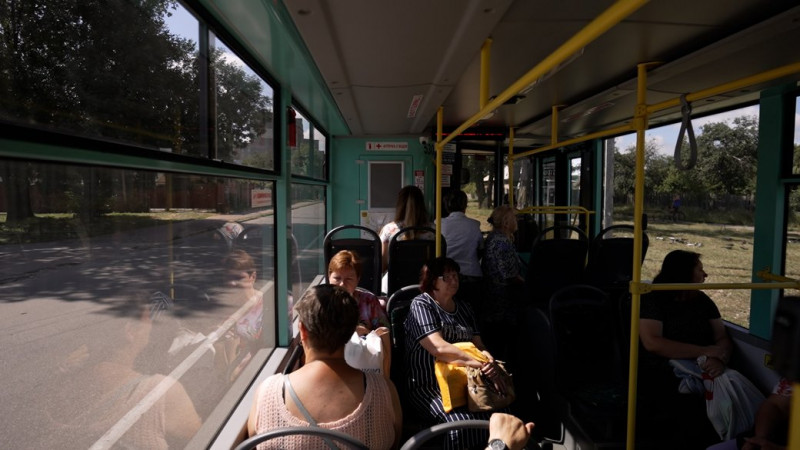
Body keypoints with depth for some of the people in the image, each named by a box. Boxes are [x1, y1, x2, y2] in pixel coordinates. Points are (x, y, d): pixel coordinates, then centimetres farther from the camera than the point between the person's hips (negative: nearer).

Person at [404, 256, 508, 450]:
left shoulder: (463, 308, 18)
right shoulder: (421, 304, -4)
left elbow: (478, 345, 12)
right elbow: (439, 348, -16)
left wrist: (488, 359, -13)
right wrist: (482, 364, -20)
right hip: (428, 385, -5)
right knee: (462, 423, -32)